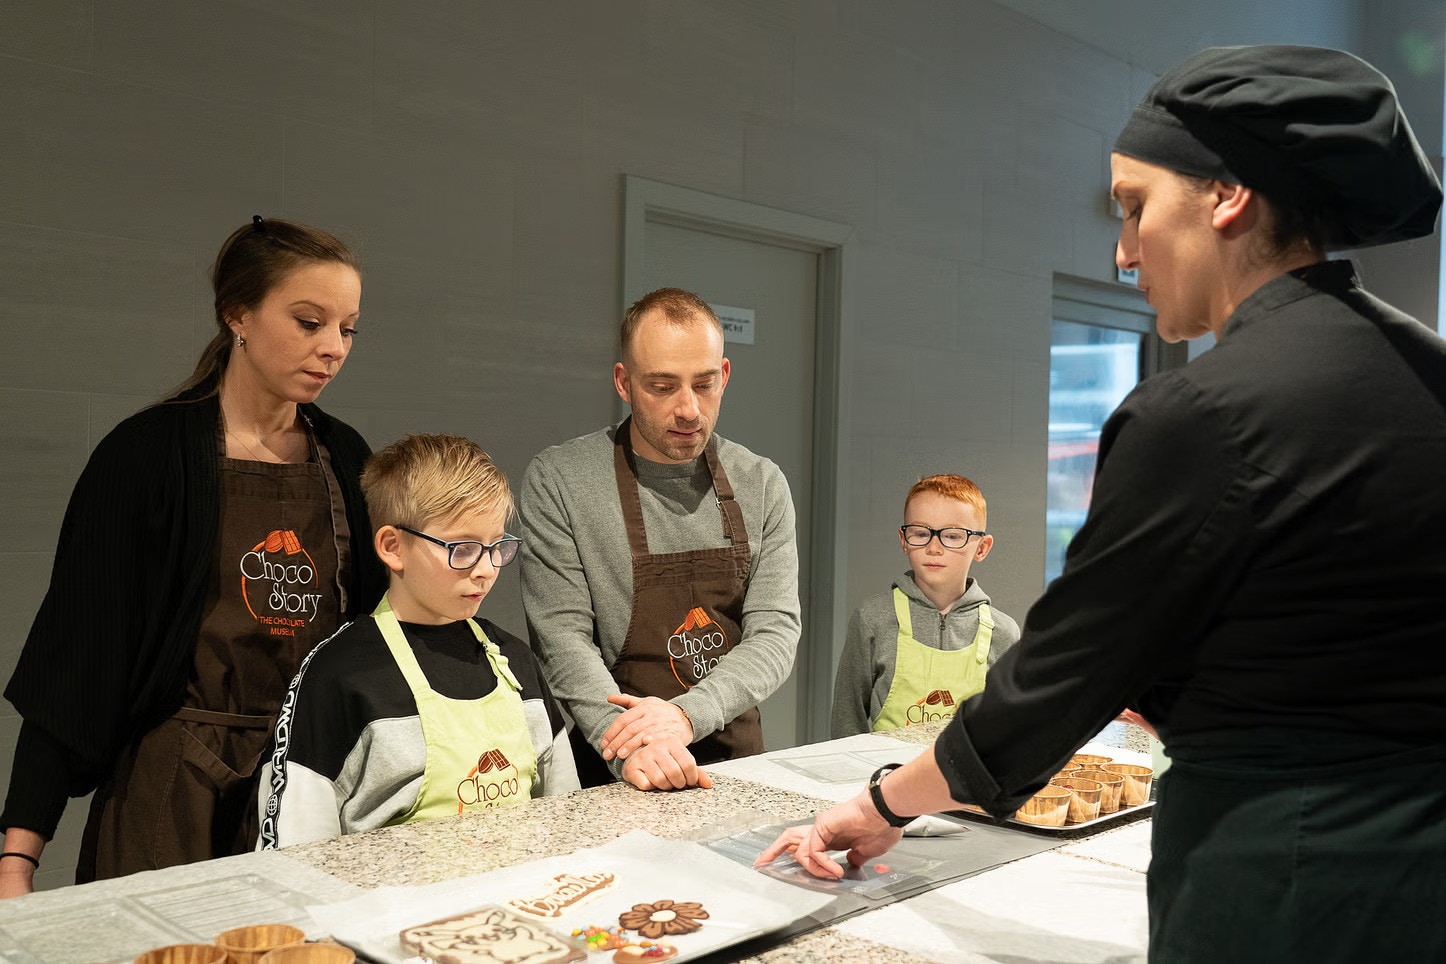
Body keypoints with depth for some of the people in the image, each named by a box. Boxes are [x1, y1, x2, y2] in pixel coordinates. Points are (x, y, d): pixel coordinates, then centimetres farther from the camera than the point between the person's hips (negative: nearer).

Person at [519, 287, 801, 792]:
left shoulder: (762, 484, 5)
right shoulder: (556, 480, -4)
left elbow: (776, 632, -1)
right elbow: (563, 637, -9)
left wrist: (686, 714, -18)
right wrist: (629, 746, -24)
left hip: (735, 757, 2)